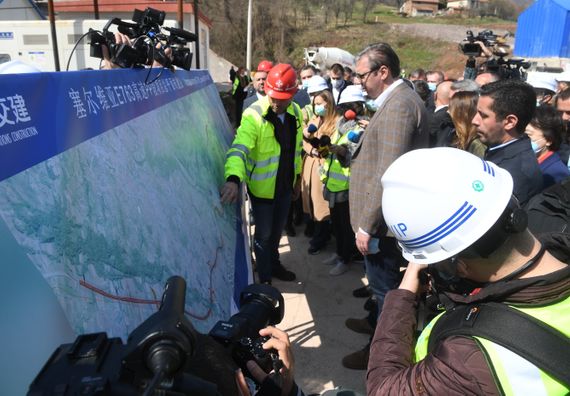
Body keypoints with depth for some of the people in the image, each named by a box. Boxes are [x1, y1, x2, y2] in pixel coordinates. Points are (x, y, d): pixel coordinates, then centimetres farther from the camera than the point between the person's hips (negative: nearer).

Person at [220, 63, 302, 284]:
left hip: (285, 185, 6)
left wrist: (297, 177, 15)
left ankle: (273, 264, 46)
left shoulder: (295, 112, -2)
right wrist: (233, 178, -51)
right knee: (263, 233, 8)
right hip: (262, 187, -6)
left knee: (277, 229, 23)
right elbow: (239, 148, -35)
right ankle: (265, 278, 28)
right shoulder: (254, 115, -22)